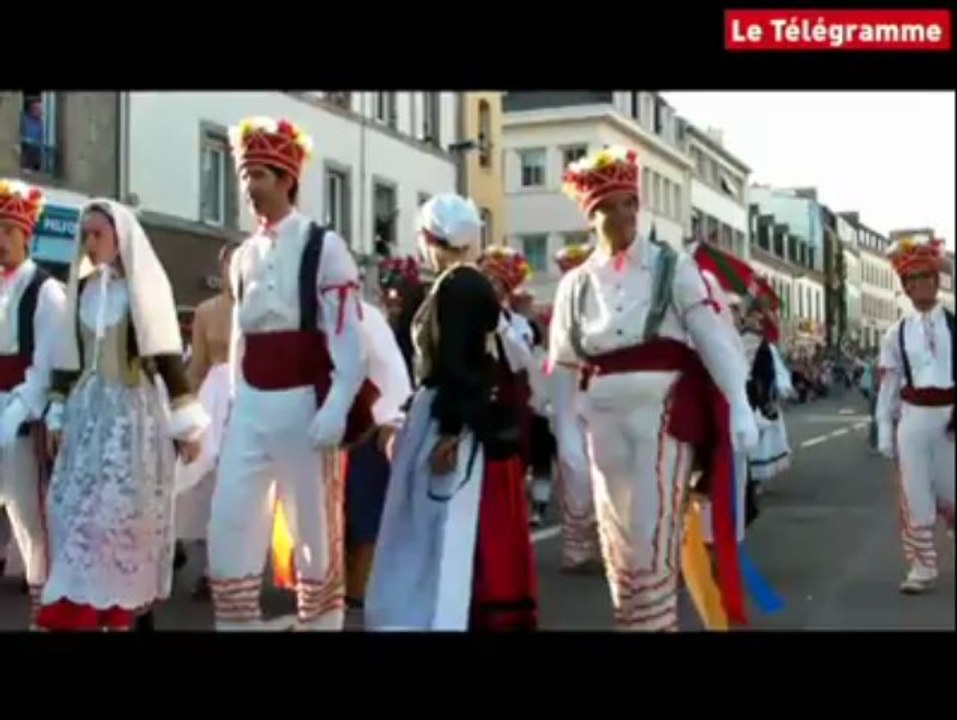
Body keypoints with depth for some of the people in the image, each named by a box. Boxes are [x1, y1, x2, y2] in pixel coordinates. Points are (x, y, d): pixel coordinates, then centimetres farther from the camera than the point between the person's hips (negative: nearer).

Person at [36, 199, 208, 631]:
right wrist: (58, 415, 14)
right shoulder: (81, 288, 10)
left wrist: (185, 423, -9)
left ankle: (120, 608, 5)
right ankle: (79, 606, 10)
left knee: (125, 512, -5)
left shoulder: (146, 285, -5)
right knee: (76, 510, 2)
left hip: (135, 410, -5)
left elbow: (168, 357, -7)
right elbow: (68, 358, 15)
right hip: (88, 411, 5)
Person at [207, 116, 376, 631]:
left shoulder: (323, 246, -5)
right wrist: (236, 402, 13)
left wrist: (336, 412, -17)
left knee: (314, 527, 6)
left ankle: (320, 621, 20)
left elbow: (348, 337, -10)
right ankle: (238, 621, 14)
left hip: (303, 402, -5)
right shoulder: (243, 255, 13)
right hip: (251, 404, 6)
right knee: (229, 522, 2)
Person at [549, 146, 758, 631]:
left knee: (653, 537, -4)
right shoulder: (576, 284, 7)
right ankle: (629, 620, 28)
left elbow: (711, 335, -7)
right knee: (618, 541, 12)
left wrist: (739, 406, -15)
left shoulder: (672, 266, 0)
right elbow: (563, 365, 7)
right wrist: (566, 430, -2)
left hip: (664, 412, -3)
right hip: (605, 419, 3)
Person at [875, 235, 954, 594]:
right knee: (915, 495, 4)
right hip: (913, 417, 1)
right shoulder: (897, 332, 3)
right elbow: (888, 385, 5)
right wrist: (884, 428, 2)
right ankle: (922, 567, 16)